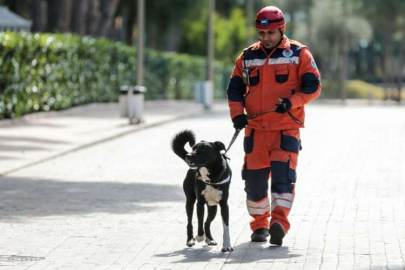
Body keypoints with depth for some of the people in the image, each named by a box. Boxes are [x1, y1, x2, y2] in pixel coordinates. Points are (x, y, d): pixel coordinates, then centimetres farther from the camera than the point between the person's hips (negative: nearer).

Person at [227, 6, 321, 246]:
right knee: (254, 179, 4)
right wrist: (237, 113, -3)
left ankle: (279, 223, -22)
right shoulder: (248, 56, 10)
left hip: (287, 129, -3)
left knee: (283, 176, -16)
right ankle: (260, 225, 19)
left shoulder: (299, 54, 1)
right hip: (255, 129, 3)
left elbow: (313, 86, -3)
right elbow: (235, 89, 15)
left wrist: (291, 102, -19)